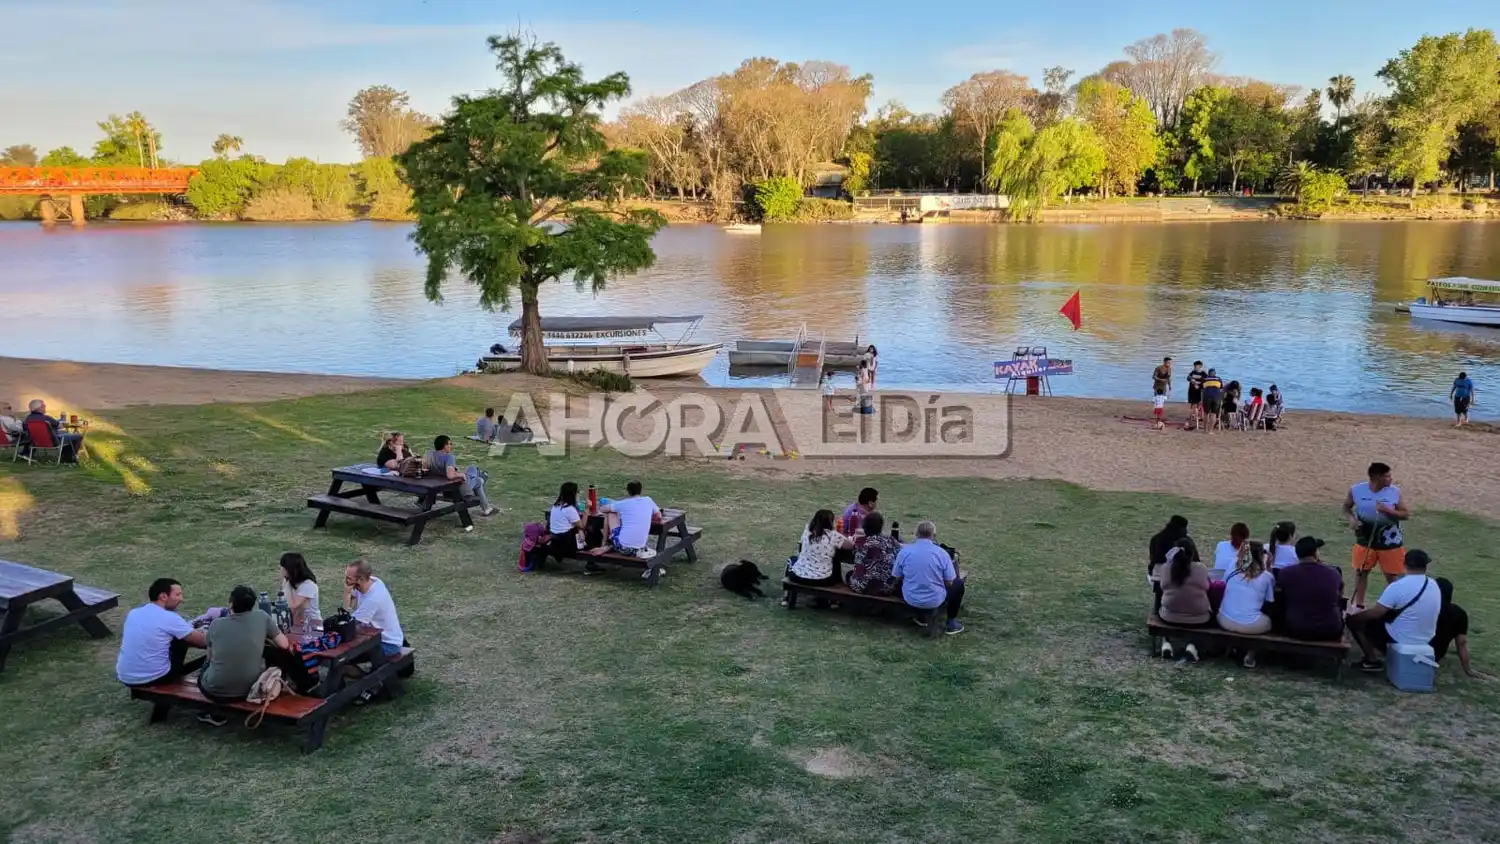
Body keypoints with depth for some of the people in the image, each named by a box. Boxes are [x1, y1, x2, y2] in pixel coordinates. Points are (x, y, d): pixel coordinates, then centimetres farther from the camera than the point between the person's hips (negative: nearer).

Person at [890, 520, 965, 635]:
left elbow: (897, 579, 0)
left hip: (910, 600, 2)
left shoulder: (904, 551, -9)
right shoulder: (942, 553, -13)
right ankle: (951, 622, 25)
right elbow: (949, 583, -5)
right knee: (958, 583, 26)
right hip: (935, 601, -2)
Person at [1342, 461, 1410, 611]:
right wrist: (1351, 519, -15)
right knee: (1361, 572, 14)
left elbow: (1406, 515, -6)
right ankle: (1359, 606, 30)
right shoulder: (1356, 490, -12)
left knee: (1393, 576, 6)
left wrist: (1388, 510, -25)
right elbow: (1346, 507, 5)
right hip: (1365, 540, 1)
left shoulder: (1395, 492, -12)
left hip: (1390, 542, -1)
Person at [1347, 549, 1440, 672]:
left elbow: (1375, 613, -19)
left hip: (1401, 639, -7)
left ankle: (1373, 661, 6)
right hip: (1427, 640, 7)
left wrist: (1355, 615, 0)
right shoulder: (1435, 586, -1)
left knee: (1354, 620, 4)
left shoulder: (1398, 586, -22)